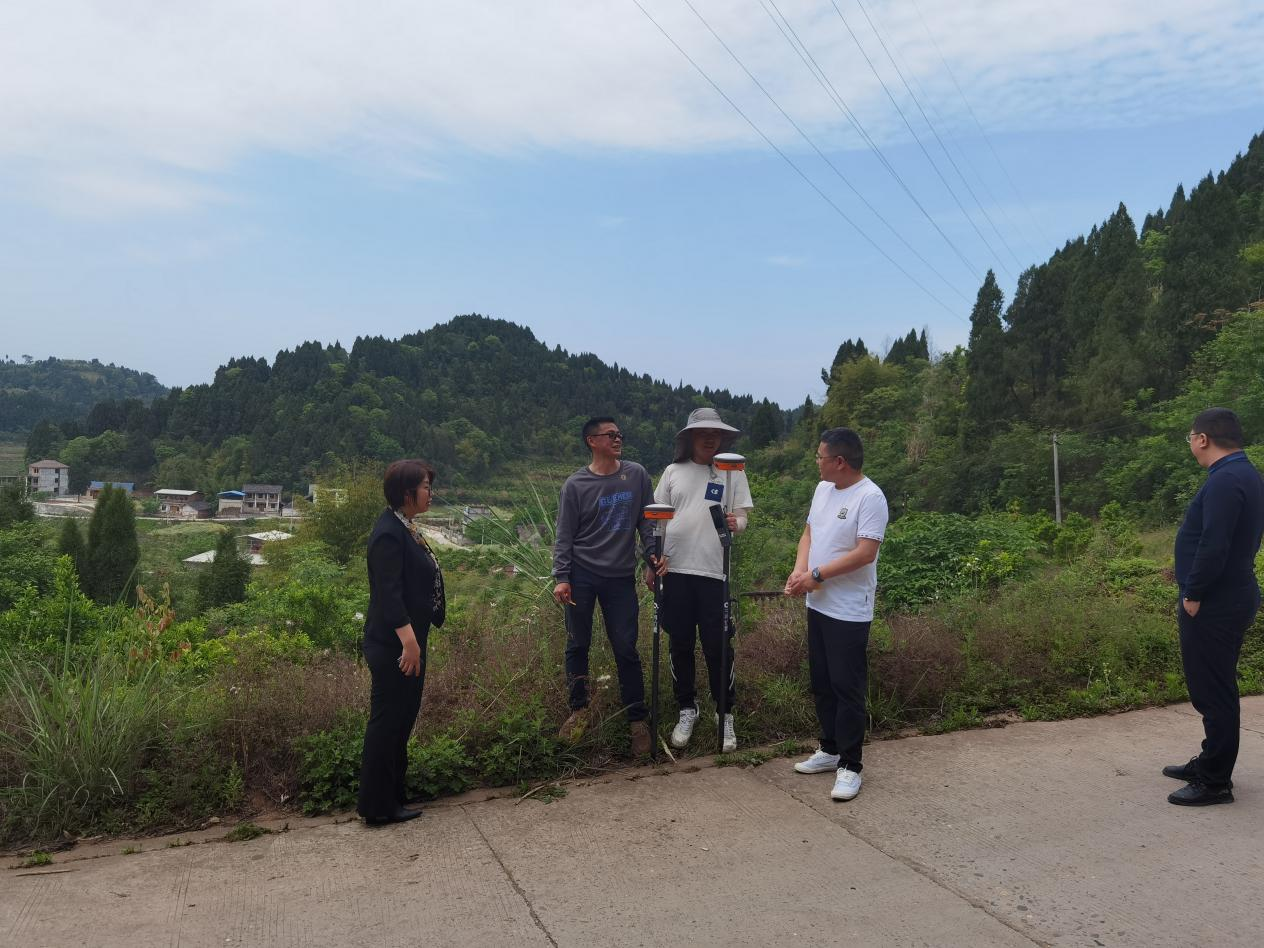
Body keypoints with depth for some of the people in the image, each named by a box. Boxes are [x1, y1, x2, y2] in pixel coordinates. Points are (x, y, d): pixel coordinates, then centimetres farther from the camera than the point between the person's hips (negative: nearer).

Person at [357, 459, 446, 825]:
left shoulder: (406, 528, 10)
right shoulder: (389, 534, -20)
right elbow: (389, 593, -25)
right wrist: (408, 641, -26)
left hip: (409, 640, 10)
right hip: (394, 644, -10)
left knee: (402, 716, 18)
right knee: (387, 720, 1)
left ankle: (395, 792, 32)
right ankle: (378, 806, 13)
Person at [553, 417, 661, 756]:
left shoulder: (636, 475, 2)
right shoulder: (576, 484, -3)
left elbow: (647, 520, 6)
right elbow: (564, 536, -1)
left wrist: (655, 553, -8)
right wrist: (561, 578, -8)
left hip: (621, 577, 1)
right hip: (582, 575, 0)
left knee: (626, 649, 1)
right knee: (578, 646, 8)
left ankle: (637, 719, 13)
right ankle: (579, 710, 25)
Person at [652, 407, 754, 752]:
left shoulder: (732, 472, 2)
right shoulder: (673, 472, 7)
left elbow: (742, 517, 1)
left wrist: (736, 523, -23)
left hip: (714, 572, -2)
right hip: (675, 571, 2)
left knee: (718, 646, 1)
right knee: (679, 644, 11)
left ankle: (725, 714, 17)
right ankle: (687, 710, 27)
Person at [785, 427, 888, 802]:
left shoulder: (870, 497, -17)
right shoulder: (823, 489, 9)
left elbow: (865, 553, -23)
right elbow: (809, 533, 14)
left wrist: (816, 576, -20)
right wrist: (799, 570, -5)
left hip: (849, 612, -9)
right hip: (818, 605, 9)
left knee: (847, 687, -2)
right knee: (821, 682, 17)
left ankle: (849, 767, 8)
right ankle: (830, 749, 31)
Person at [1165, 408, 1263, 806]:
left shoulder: (1225, 481, -20)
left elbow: (1214, 546, -27)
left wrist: (1193, 594, -17)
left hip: (1213, 605, -11)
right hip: (1232, 597, 11)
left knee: (1213, 691, -2)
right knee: (1214, 688, 19)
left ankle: (1215, 782, 7)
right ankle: (1210, 763, 32)